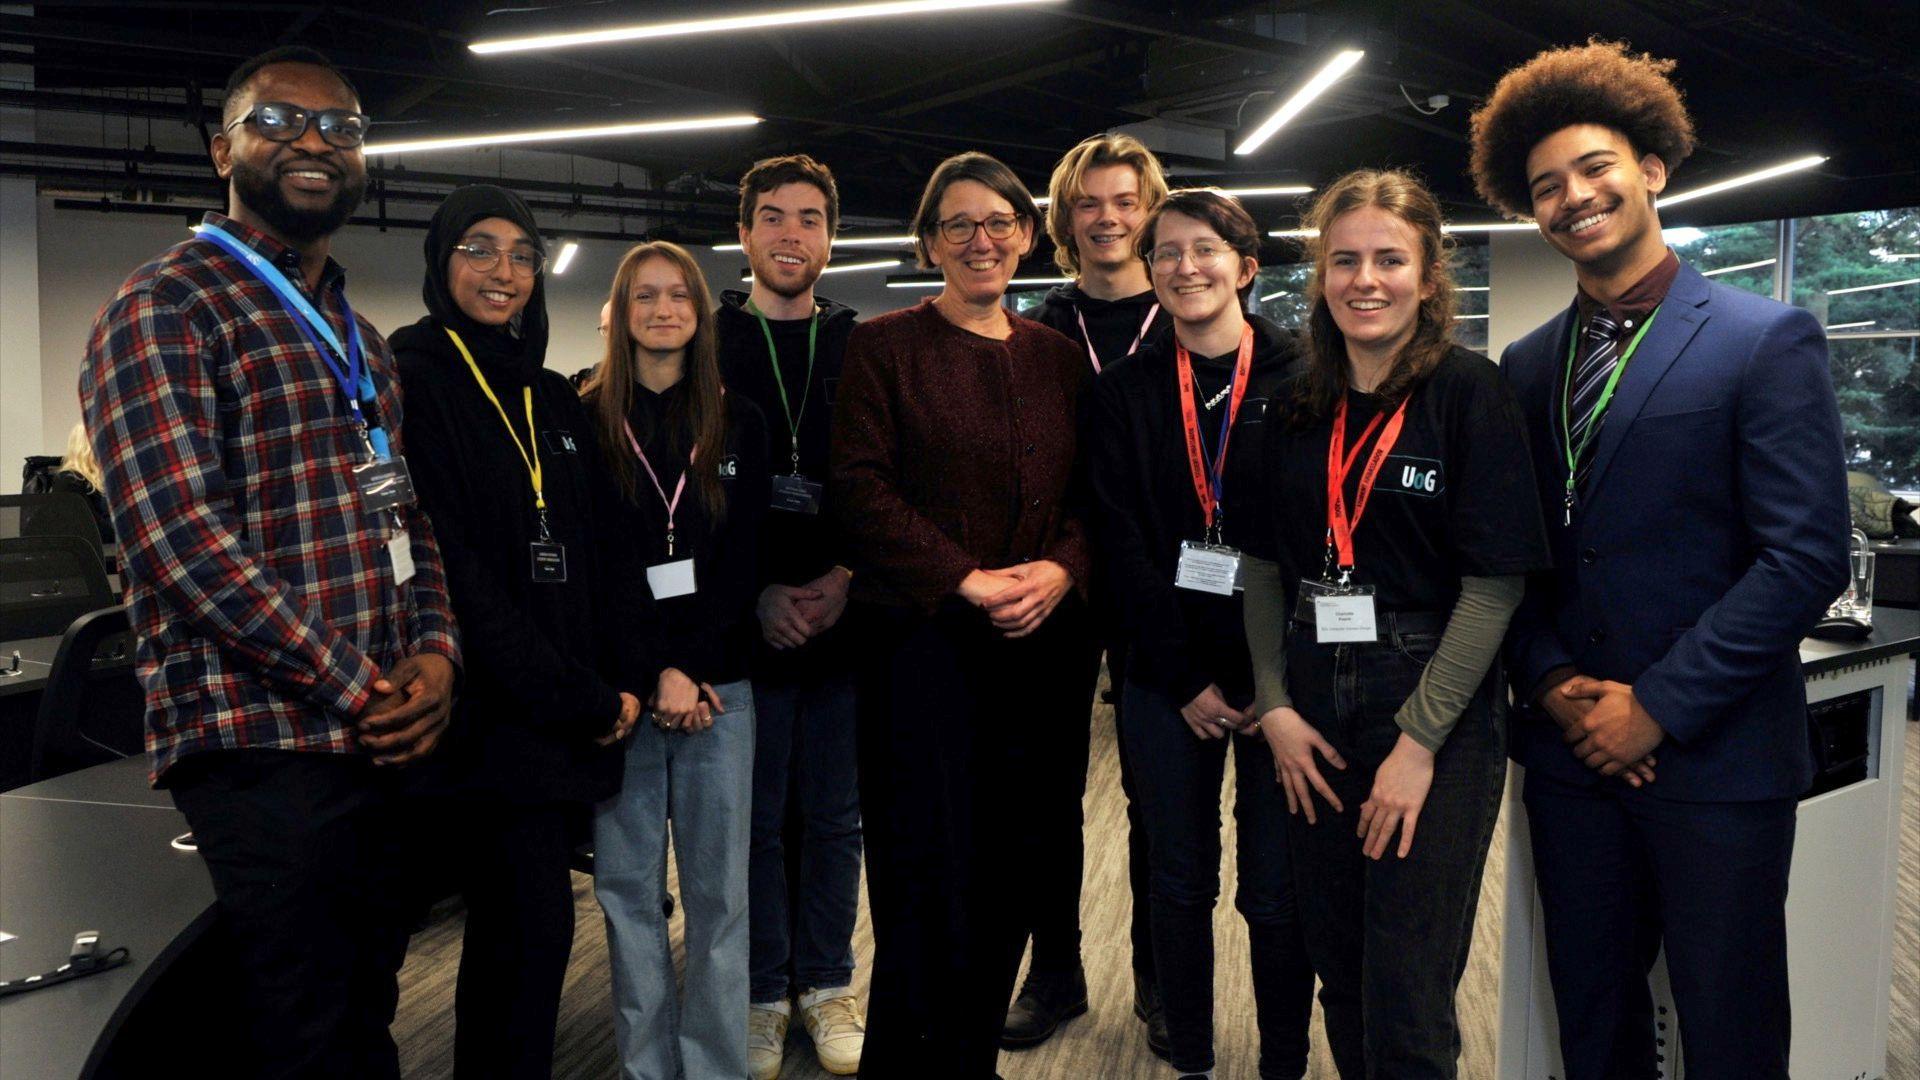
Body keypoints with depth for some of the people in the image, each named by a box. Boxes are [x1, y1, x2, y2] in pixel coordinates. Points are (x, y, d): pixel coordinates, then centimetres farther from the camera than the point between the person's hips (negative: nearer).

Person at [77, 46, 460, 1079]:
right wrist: (357, 688, -15)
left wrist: (434, 648, 0)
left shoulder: (357, 339, 20)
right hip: (262, 749, -8)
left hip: (377, 741, 8)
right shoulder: (165, 310, -7)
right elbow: (182, 539, -18)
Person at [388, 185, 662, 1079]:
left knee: (516, 931, 14)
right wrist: (576, 696, -14)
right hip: (488, 712, -6)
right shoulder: (411, 377, -6)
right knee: (531, 930, -5)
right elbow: (445, 562, -14)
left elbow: (607, 549, 11)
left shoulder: (553, 399, 15)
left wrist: (629, 680, -3)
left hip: (575, 715, 6)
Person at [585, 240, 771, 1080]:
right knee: (627, 884, 5)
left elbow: (743, 562, 3)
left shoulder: (739, 422, 8)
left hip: (717, 680, 1)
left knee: (718, 888, 4)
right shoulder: (585, 420, 4)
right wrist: (648, 675, -10)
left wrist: (687, 667, -9)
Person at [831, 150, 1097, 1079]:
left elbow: (1091, 492, 12)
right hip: (923, 636, -4)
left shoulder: (1057, 358, 14)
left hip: (1041, 645, 4)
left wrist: (1061, 568, -8)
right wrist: (964, 580, -15)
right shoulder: (881, 347, 2)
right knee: (931, 872, -2)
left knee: (1009, 870, 9)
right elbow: (861, 486, -7)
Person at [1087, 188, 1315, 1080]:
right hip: (1168, 680, 2)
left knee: (1277, 891, 5)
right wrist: (1186, 681, -7)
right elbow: (1121, 545, -1)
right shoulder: (1125, 390, 5)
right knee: (1181, 883, 11)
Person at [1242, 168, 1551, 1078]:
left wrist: (1419, 743, -13)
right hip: (1311, 707, 5)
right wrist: (1273, 703, -1)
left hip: (1436, 713, -4)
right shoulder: (1298, 406, 6)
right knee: (1338, 973, 15)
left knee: (1407, 1003, 1)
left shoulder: (1468, 390, -8)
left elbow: (1496, 580, -11)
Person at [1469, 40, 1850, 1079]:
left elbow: (1807, 555, -14)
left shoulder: (1767, 340, -7)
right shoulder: (1527, 366, 8)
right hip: (1570, 750, 4)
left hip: (1716, 757, -4)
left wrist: (1658, 707, -16)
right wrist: (1553, 682, -6)